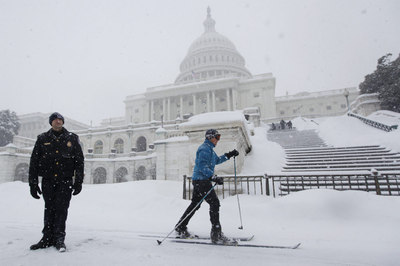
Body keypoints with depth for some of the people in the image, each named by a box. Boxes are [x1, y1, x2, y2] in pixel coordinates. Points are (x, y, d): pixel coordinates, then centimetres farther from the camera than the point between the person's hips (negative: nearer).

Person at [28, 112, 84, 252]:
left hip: (65, 181, -1)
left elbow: (79, 161, 4)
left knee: (61, 209, -3)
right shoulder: (42, 139, 7)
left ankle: (59, 238, 8)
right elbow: (34, 161, 8)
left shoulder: (72, 138, 5)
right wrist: (33, 183, 2)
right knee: (49, 209, 8)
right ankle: (48, 238, 19)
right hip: (48, 181, 2)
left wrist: (78, 182, -1)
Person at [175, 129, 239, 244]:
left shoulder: (210, 149, 21)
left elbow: (217, 160, 33)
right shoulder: (205, 148, -13)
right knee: (214, 203, -10)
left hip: (199, 181, 11)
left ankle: (180, 228, 24)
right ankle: (216, 234, -6)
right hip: (201, 180, -11)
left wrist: (229, 155, 26)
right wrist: (214, 177, -30)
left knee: (195, 204, 15)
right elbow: (202, 166, -23)